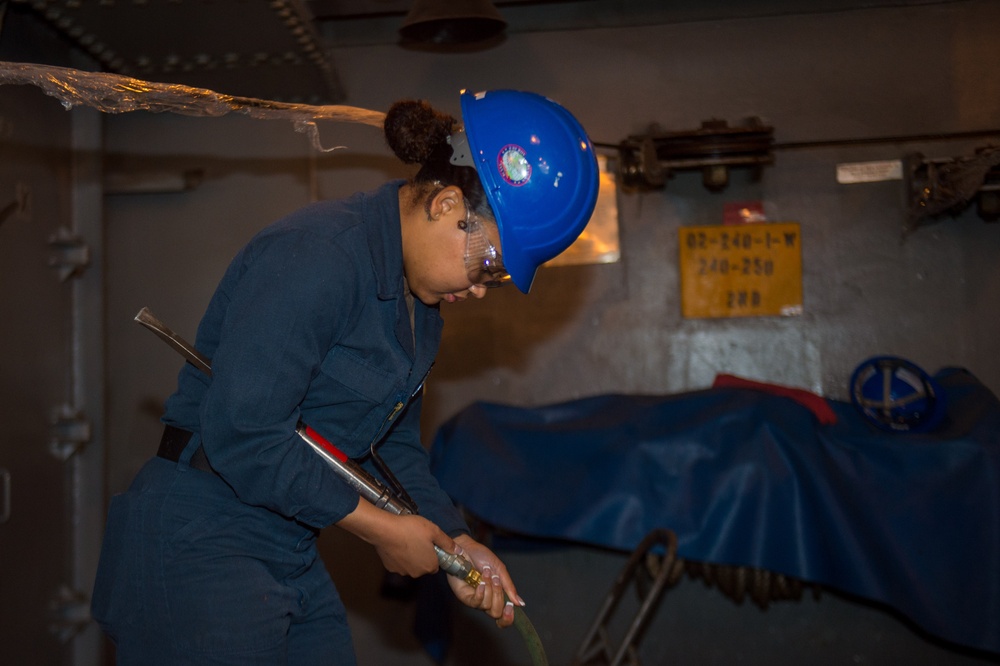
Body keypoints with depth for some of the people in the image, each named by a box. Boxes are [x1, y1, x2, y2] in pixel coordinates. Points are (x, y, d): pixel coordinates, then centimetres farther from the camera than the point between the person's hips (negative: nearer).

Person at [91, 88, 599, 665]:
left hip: (293, 557, 9)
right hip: (198, 547, -9)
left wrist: (455, 542, 1)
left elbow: (394, 444, 15)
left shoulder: (420, 302, 8)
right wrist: (379, 527, -17)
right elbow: (244, 436, -27)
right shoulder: (316, 255, -22)